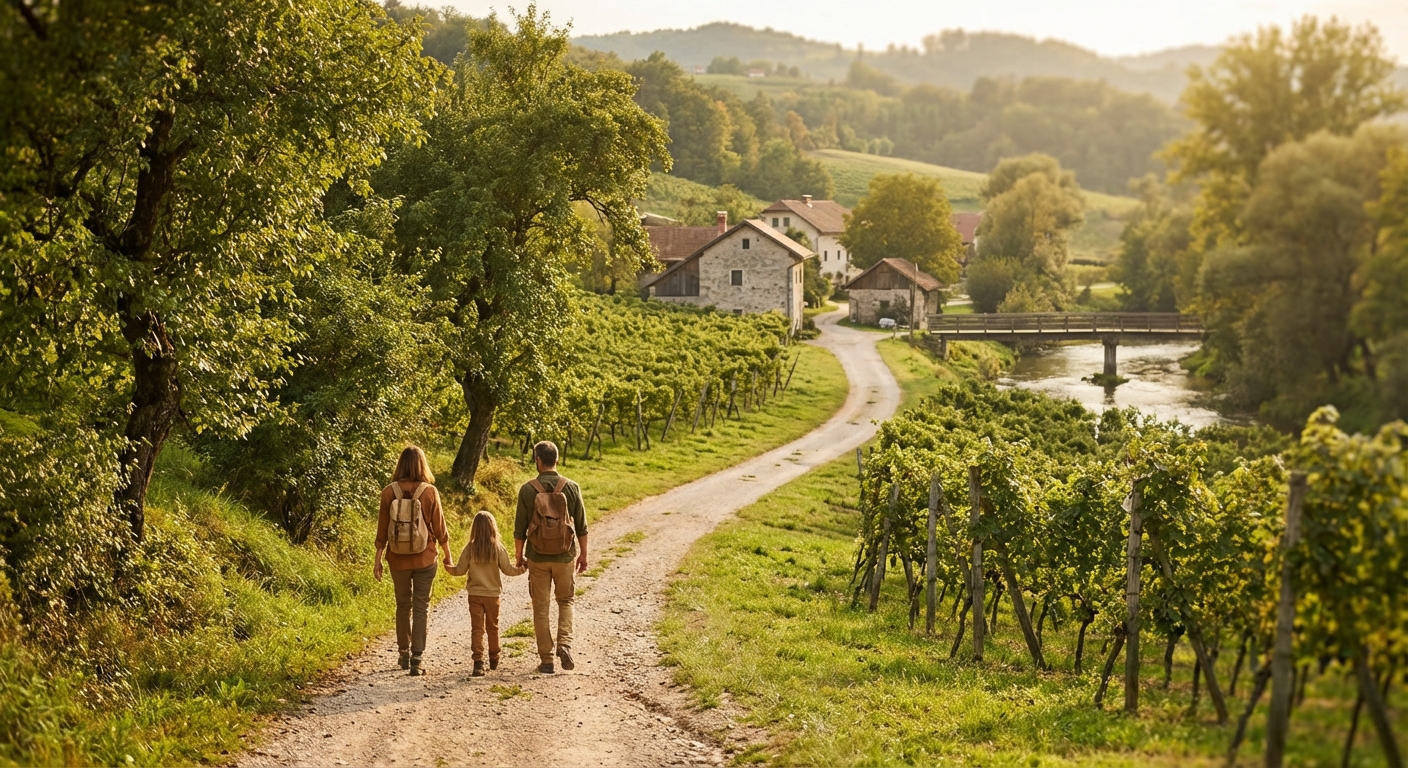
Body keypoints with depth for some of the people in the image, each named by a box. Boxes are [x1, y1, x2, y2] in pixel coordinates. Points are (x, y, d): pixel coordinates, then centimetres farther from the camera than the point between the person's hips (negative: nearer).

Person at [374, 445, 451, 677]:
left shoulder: (389, 492, -7)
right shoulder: (430, 492, -10)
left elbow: (382, 530, -3)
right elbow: (439, 528, -4)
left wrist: (378, 559, 6)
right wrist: (448, 556, 9)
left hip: (398, 559, 2)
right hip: (424, 559, -2)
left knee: (403, 605, 18)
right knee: (421, 608, 4)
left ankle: (404, 654, 28)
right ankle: (416, 660, -1)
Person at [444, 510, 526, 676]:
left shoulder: (469, 549, -8)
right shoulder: (498, 549, -9)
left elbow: (459, 570, -3)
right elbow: (507, 570, -7)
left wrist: (448, 567, 18)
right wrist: (521, 569, 12)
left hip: (475, 594, -1)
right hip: (492, 594, 1)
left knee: (477, 628, -1)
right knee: (493, 628, 17)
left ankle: (478, 662, -13)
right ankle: (494, 660, 29)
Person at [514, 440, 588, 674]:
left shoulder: (527, 490, -8)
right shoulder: (571, 488, -5)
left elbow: (520, 528, -4)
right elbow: (581, 526, 0)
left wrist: (518, 555, 9)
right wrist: (583, 553, 12)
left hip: (537, 557, -1)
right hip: (565, 556, 1)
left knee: (541, 607, 8)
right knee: (565, 600, 18)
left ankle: (546, 659, 9)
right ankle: (565, 643, -3)